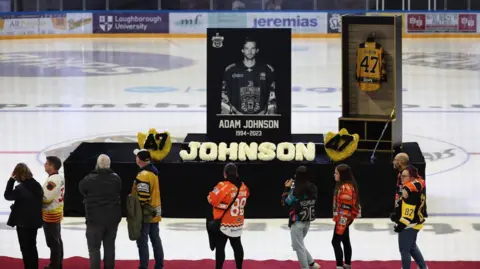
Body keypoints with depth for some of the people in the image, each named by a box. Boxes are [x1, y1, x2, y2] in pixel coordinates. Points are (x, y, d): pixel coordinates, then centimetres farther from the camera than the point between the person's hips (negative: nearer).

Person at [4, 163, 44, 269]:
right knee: (32, 246, 20)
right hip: (35, 221, 7)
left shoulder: (20, 188, -23)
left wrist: (11, 180, -9)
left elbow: (7, 195, -9)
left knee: (25, 247, 4)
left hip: (23, 222, -7)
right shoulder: (37, 185, -1)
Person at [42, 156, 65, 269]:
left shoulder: (52, 180, -24)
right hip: (57, 212, 10)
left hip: (50, 215, -10)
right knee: (57, 240, 17)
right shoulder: (60, 177, 7)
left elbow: (45, 197, -25)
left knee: (52, 242, -1)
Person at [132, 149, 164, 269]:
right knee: (155, 240, 13)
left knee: (142, 242, -4)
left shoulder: (143, 175, -20)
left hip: (145, 214, -9)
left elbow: (142, 197, -25)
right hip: (154, 212, 9)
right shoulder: (153, 172, 10)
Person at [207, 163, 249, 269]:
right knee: (237, 245, 17)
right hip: (238, 222, 6)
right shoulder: (243, 186, 0)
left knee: (220, 247, -1)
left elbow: (211, 199, -16)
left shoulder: (223, 186, -20)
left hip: (223, 223, -6)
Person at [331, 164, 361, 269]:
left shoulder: (346, 188, -23)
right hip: (345, 218, 11)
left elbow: (345, 208, -26)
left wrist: (341, 223, -26)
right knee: (345, 241, 18)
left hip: (343, 219, -11)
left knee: (336, 241, -9)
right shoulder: (343, 186, 9)